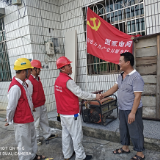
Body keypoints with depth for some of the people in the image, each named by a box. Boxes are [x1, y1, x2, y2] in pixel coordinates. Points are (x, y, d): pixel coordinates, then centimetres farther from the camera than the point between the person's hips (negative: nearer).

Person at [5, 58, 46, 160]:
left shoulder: (23, 83, 2)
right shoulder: (15, 87, -28)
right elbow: (11, 106, -22)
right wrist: (9, 120, -9)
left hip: (29, 119, 10)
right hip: (21, 122, -10)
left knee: (32, 138, 26)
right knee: (24, 143, 11)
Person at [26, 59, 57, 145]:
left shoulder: (38, 78, 9)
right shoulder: (29, 80, -20)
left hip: (42, 104, 9)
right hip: (36, 106, -9)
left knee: (44, 120, 18)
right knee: (36, 123, 6)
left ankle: (47, 135, 31)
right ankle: (36, 138, 23)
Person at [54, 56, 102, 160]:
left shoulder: (58, 80, 6)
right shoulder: (68, 81, -22)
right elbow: (80, 93, -19)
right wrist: (95, 96, -10)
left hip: (63, 112, 9)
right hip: (71, 113, -8)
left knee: (66, 133, 17)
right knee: (77, 135, 5)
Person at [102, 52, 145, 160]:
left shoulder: (136, 77, -21)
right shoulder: (121, 76, 6)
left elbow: (137, 96, -23)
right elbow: (115, 88, 13)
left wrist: (133, 113, -24)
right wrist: (102, 95, 9)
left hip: (132, 110, -8)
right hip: (122, 109, 9)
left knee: (135, 132, 5)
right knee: (123, 129, 20)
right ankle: (125, 148, 40)